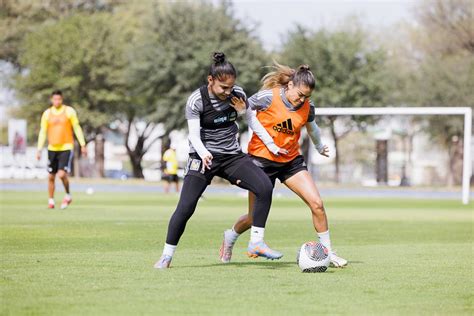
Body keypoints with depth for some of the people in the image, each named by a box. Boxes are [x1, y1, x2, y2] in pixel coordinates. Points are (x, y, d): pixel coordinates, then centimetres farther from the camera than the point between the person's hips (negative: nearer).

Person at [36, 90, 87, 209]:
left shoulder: (69, 111, -3)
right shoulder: (47, 114, 4)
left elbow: (77, 128, 1)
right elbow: (43, 132, 6)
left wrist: (82, 145, -3)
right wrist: (39, 150, 1)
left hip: (66, 148, -3)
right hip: (52, 149, 3)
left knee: (62, 174, -17)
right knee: (51, 177, 6)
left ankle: (68, 195, 6)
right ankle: (51, 201, 19)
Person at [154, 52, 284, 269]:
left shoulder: (238, 95, -3)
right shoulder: (196, 100, -13)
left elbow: (252, 122, 14)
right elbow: (194, 135, -19)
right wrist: (203, 154, -36)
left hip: (232, 156, 3)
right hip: (203, 156, -3)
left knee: (265, 187, -20)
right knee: (185, 208, -14)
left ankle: (256, 243, -12)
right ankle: (167, 255, 3)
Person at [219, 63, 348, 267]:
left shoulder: (307, 107, -2)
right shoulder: (268, 97, -17)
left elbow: (312, 128, 18)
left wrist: (320, 148, 36)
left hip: (291, 160, 4)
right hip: (262, 159, -4)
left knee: (316, 204, -11)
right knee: (254, 218, 3)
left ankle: (327, 252, 3)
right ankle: (231, 236, 35)